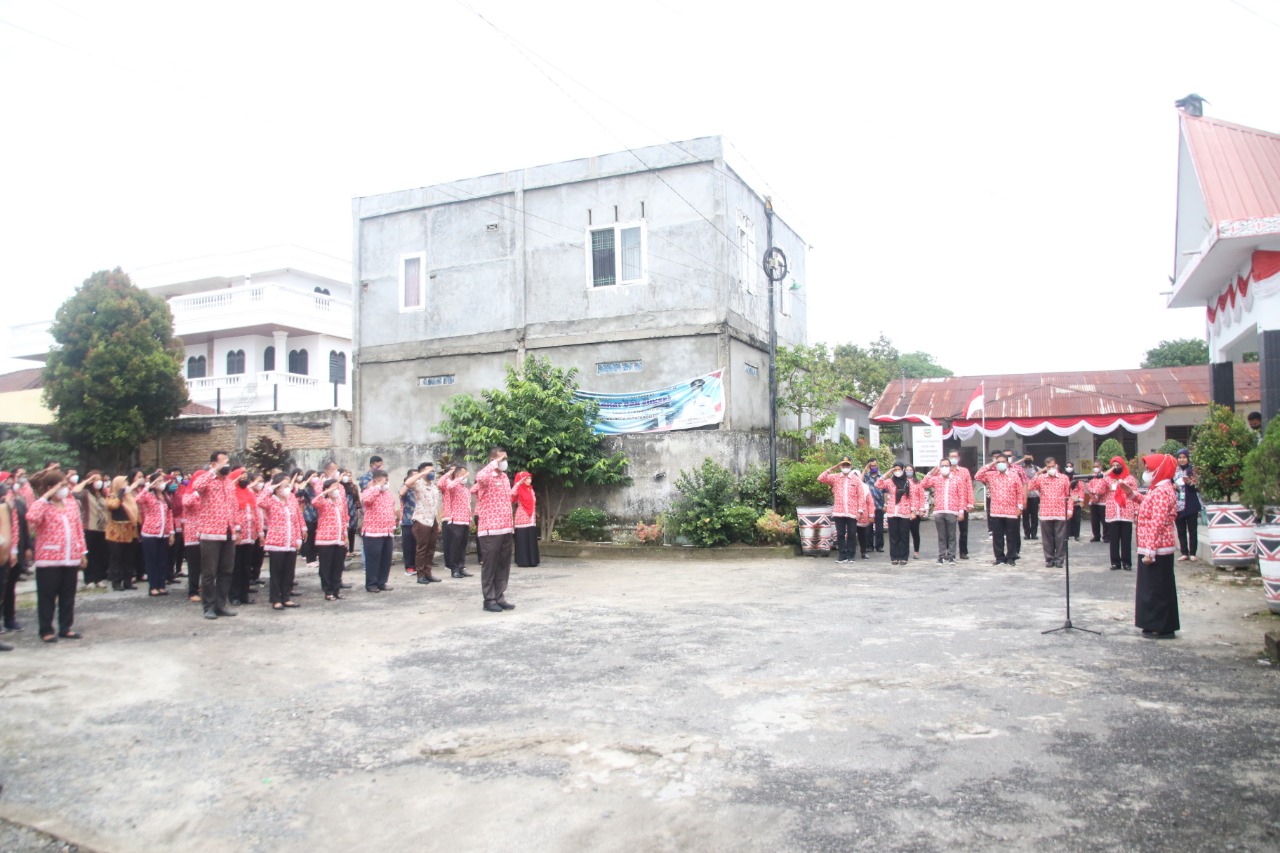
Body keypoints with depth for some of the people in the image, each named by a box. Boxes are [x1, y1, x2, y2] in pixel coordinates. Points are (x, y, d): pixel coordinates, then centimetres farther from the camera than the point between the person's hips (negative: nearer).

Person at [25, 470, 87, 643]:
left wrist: (82, 552, 12)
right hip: (49, 559, -5)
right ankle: (46, 630, 15)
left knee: (68, 596, 12)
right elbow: (31, 518, -31)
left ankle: (66, 627, 22)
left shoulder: (72, 504, 9)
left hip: (71, 558, 5)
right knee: (47, 596, 5)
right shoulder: (43, 506, -7)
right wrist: (46, 497, -22)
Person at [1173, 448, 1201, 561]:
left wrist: (1190, 482, -20)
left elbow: (1197, 488, -3)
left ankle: (1192, 553, 5)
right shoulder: (1174, 472, 9)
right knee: (1181, 531, 4)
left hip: (1191, 505, -3)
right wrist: (1172, 487, -4)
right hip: (1178, 506, 3)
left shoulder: (1192, 471, 0)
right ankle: (1184, 553, 9)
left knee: (1192, 530, 1)